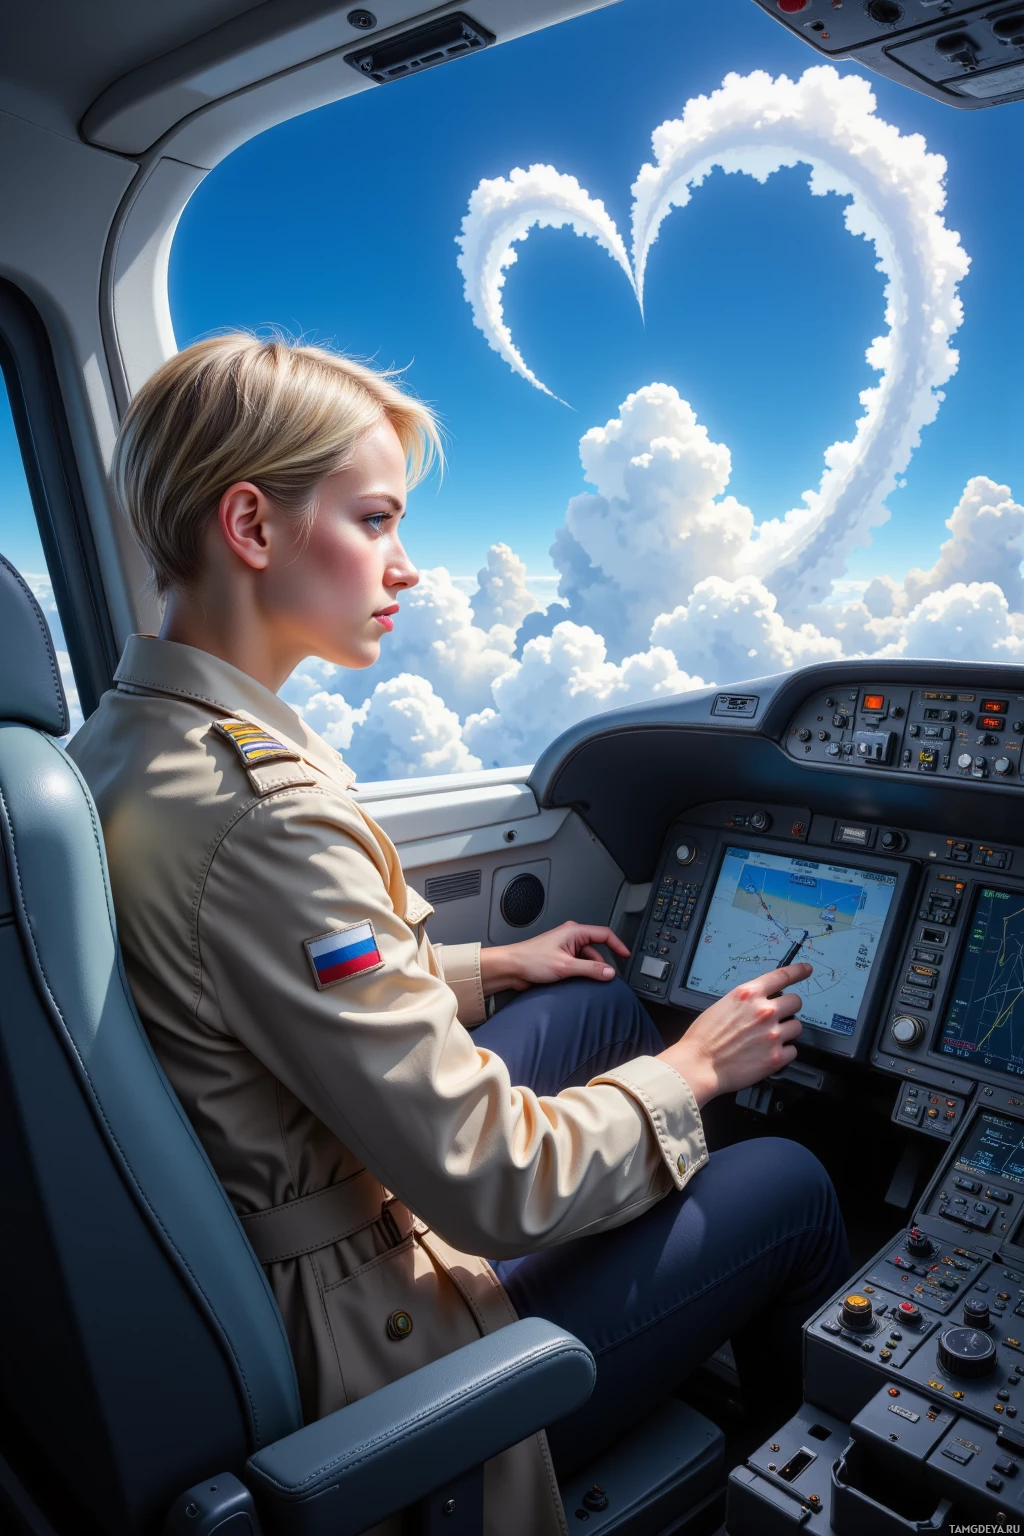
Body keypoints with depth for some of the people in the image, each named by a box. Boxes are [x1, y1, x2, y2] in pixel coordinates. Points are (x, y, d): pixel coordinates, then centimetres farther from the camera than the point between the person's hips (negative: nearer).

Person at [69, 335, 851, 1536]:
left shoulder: (118, 741, -2)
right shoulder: (259, 813, -33)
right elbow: (497, 1184, -28)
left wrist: (486, 969, 13)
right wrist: (692, 1069, -11)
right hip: (361, 1361, -9)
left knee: (602, 1006, 19)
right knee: (789, 1186, 2)